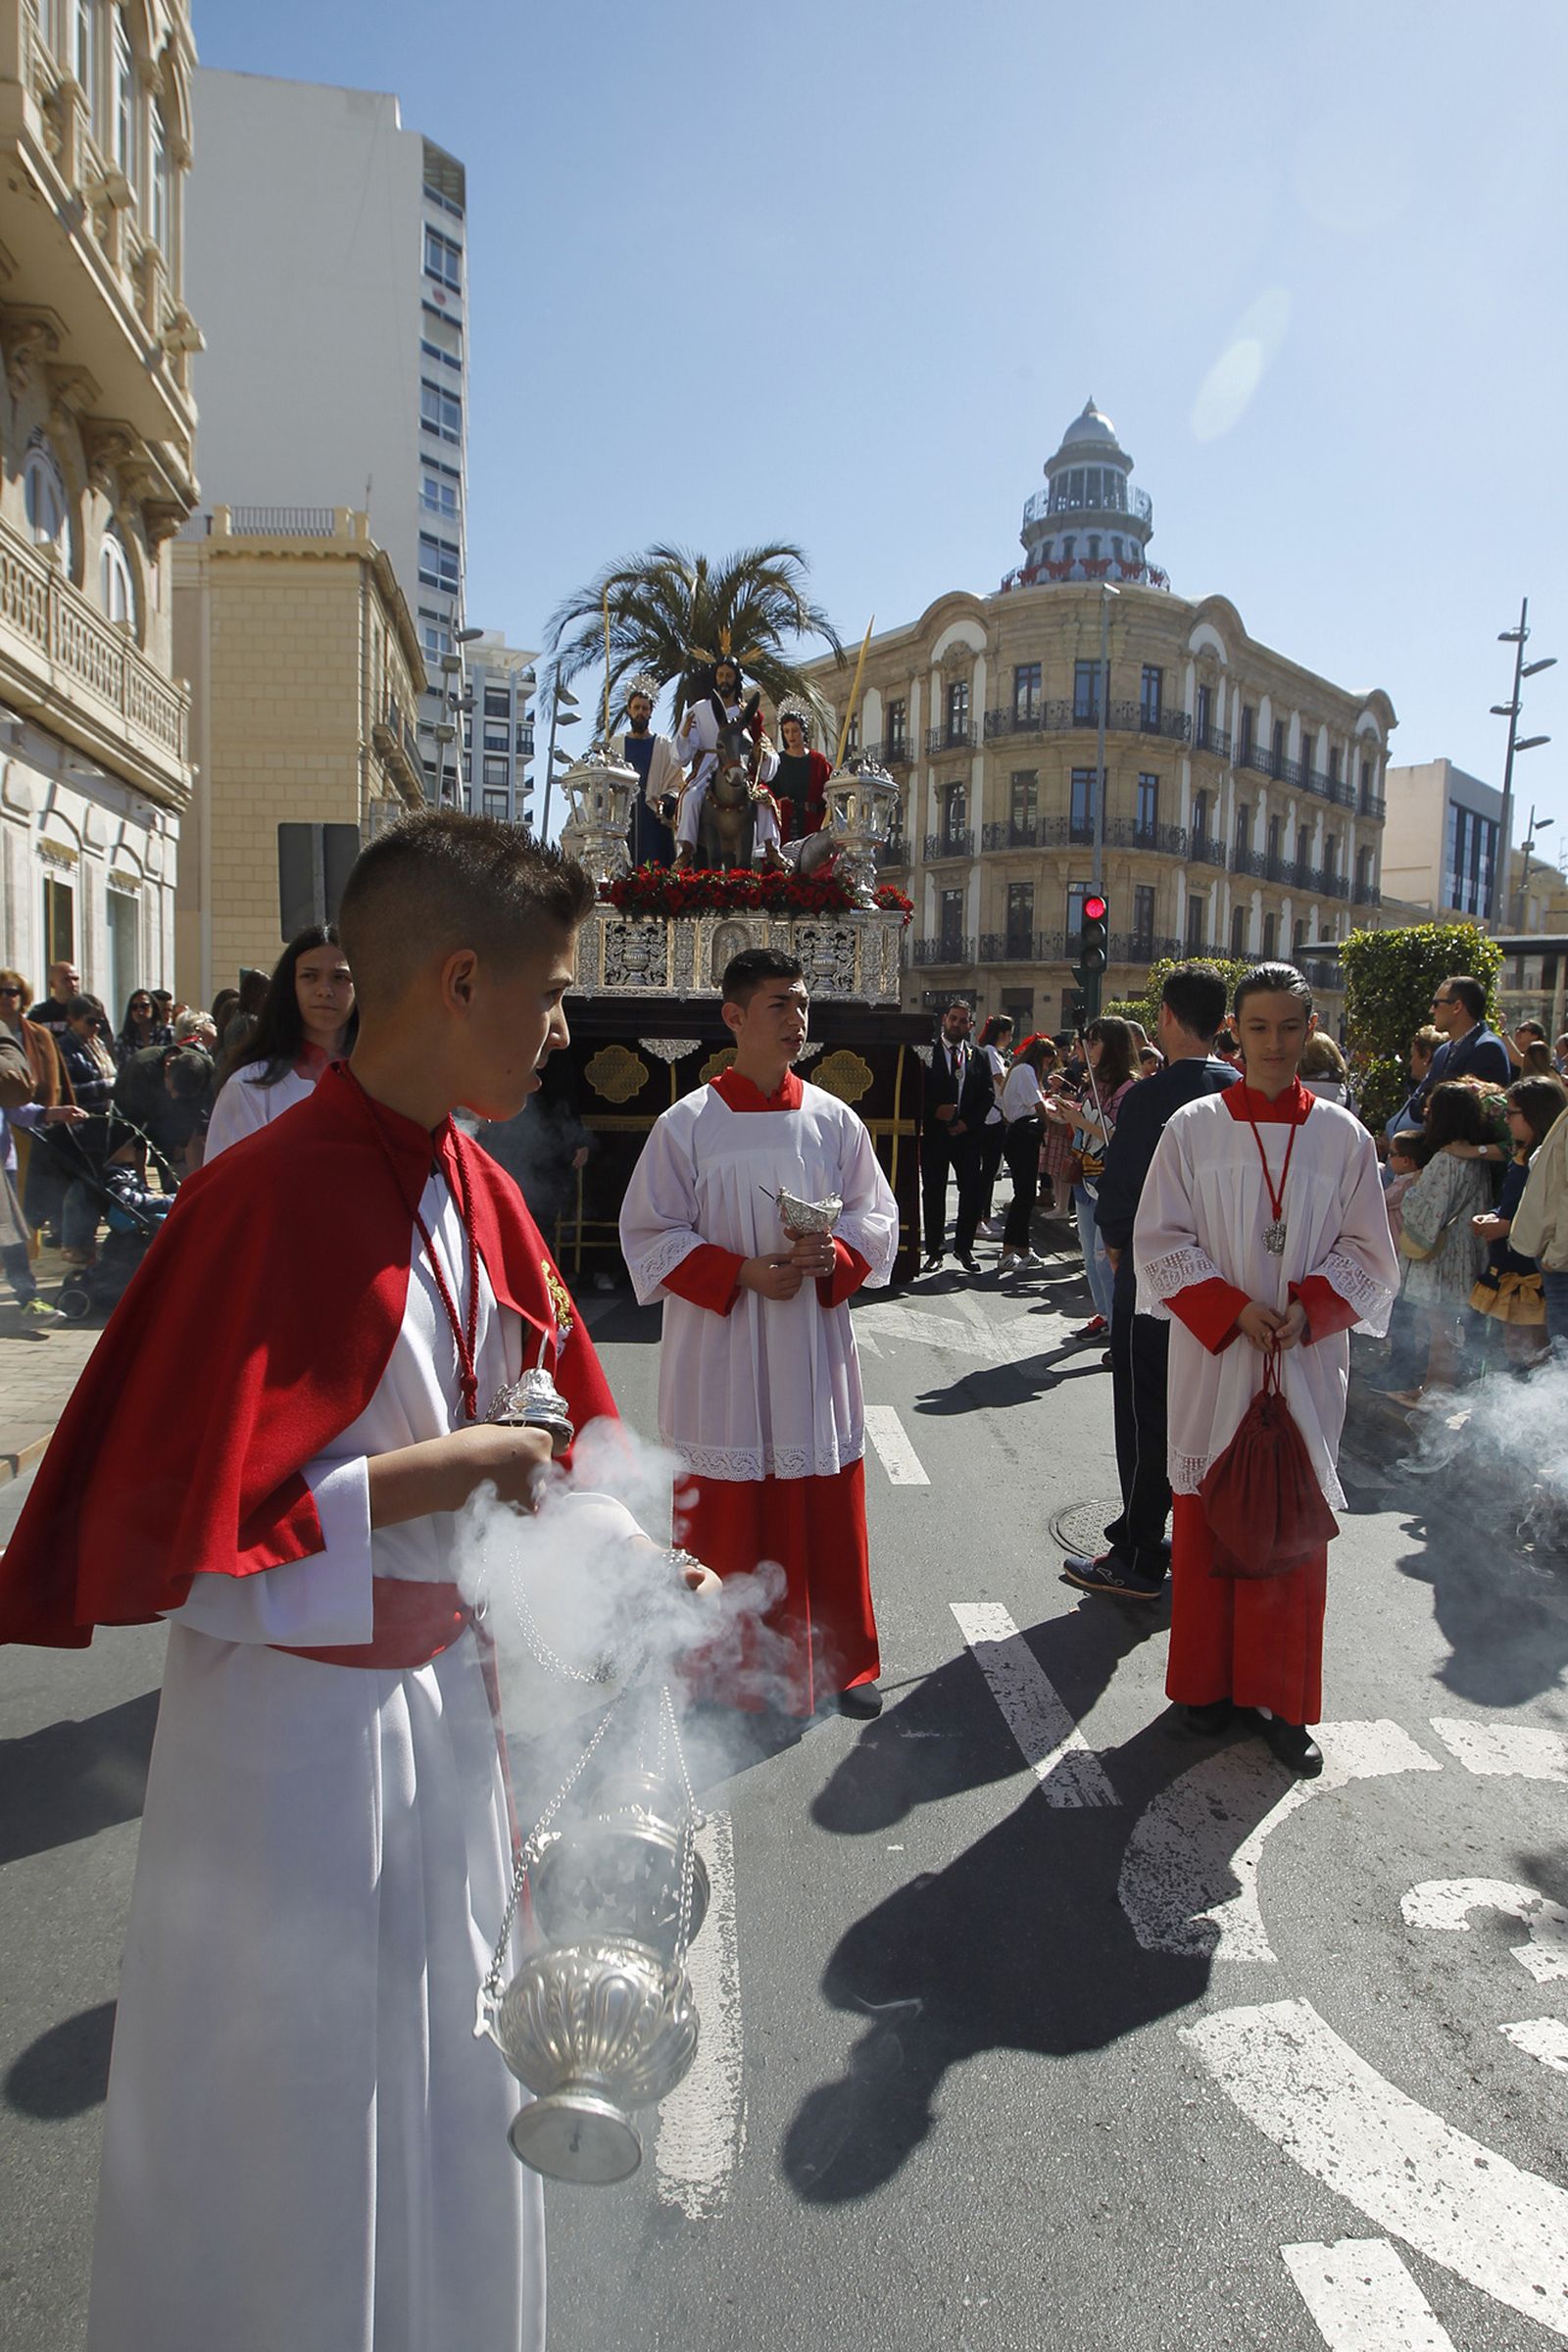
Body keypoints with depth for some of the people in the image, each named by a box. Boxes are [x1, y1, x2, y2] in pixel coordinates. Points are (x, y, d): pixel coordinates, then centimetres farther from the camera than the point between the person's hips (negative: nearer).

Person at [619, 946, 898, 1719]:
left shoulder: (834, 1120, 4)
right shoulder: (685, 1125, -4)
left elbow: (877, 1217, 9)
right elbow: (649, 1234, -3)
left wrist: (833, 1255, -13)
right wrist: (740, 1273, -15)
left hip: (814, 1348, 3)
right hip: (723, 1354, -2)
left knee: (826, 1510, 10)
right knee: (727, 1516, 6)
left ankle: (836, 1659, 28)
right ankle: (728, 1669, 24)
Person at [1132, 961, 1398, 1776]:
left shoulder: (1343, 1136, 2)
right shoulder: (1192, 1128, -1)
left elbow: (1366, 1251, 5)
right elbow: (1161, 1241, -2)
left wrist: (1307, 1309, -12)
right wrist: (1232, 1309, -13)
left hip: (1306, 1364, 1)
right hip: (1212, 1361, -1)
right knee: (1207, 1521, 6)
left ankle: (1281, 1698, 19)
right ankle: (1207, 1682, 23)